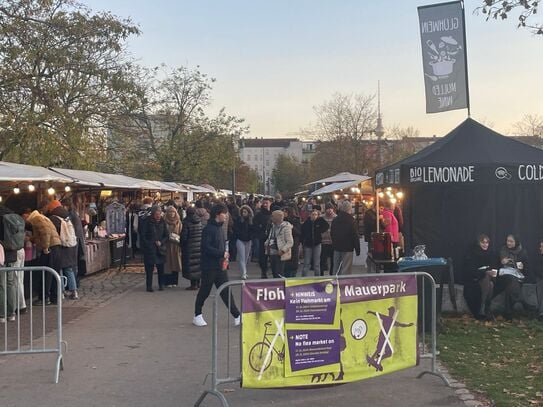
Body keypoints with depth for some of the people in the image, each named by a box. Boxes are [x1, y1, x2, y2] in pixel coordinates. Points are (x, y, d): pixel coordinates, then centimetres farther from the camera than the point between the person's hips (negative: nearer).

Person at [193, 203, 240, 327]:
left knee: (226, 291, 5)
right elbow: (206, 247, -22)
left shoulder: (219, 227, 11)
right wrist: (222, 253, -18)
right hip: (209, 266, -7)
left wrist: (225, 255, 6)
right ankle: (197, 316, 22)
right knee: (205, 291, 6)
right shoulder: (208, 229, -15)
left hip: (220, 265, 7)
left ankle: (237, 316, 4)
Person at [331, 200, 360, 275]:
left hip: (337, 248, 6)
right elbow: (355, 236, -12)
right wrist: (357, 250, -6)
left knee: (336, 269, 13)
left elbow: (332, 234, 15)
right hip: (347, 249, -6)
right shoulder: (350, 221, -14)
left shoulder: (335, 220, 6)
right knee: (346, 270, -4)